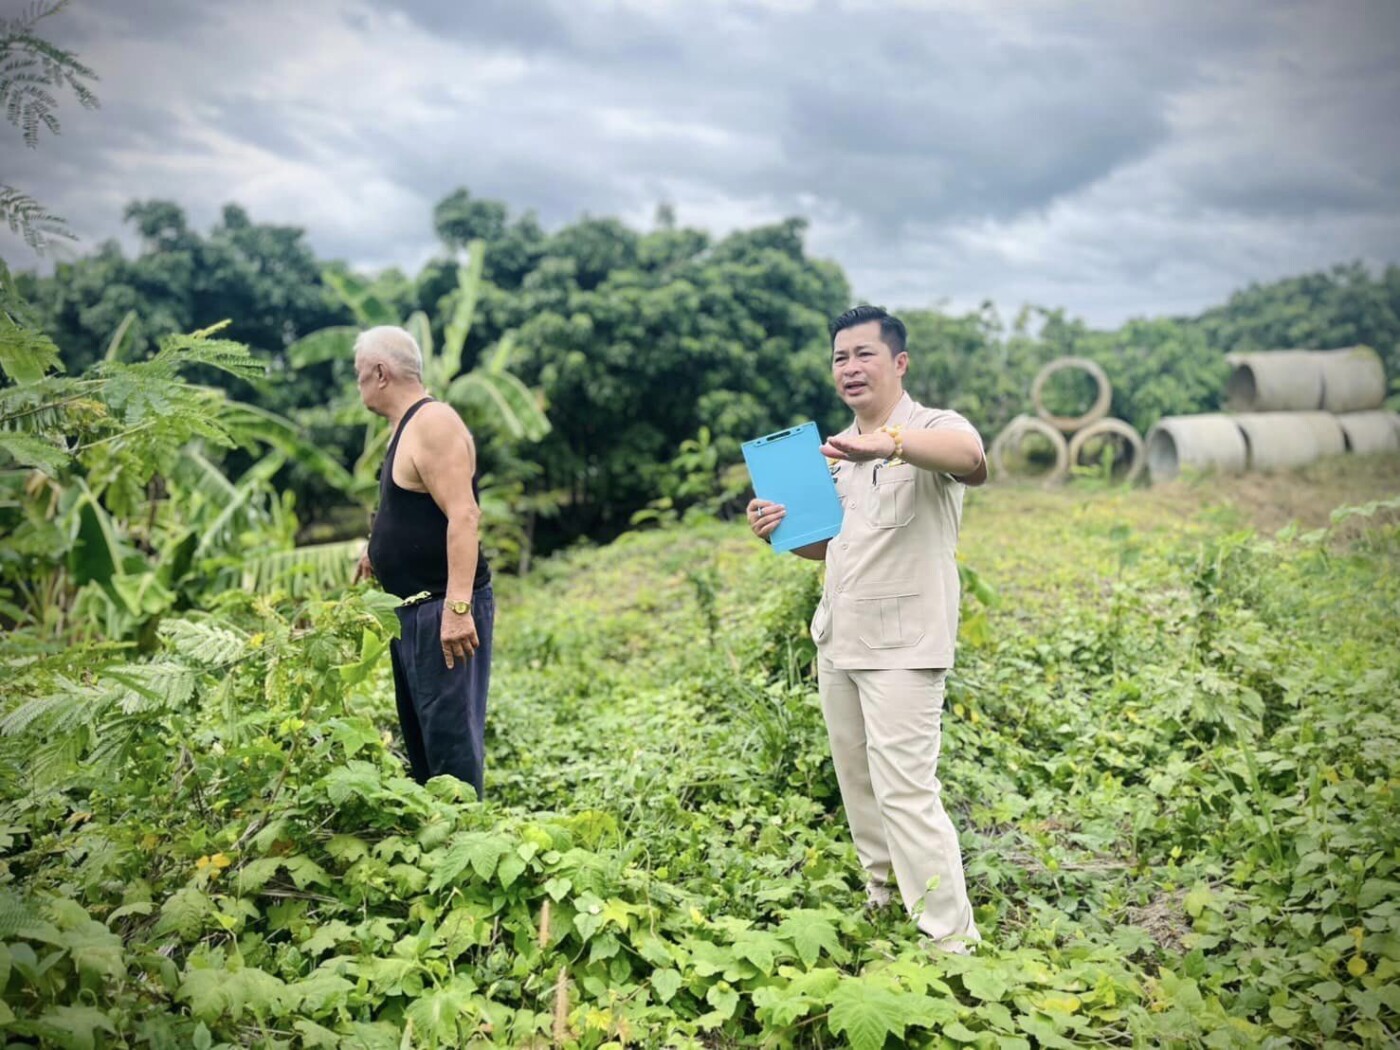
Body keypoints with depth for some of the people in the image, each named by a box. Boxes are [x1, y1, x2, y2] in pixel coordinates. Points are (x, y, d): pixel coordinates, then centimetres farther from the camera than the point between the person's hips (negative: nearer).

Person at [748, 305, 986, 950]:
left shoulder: (932, 429, -9)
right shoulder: (836, 451, 15)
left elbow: (972, 460, -34)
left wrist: (890, 442, -53)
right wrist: (781, 534, 1)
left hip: (902, 647, -8)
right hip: (836, 644, 8)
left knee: (905, 792, -11)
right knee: (857, 786, 16)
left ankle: (953, 940, -2)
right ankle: (881, 896, 33)